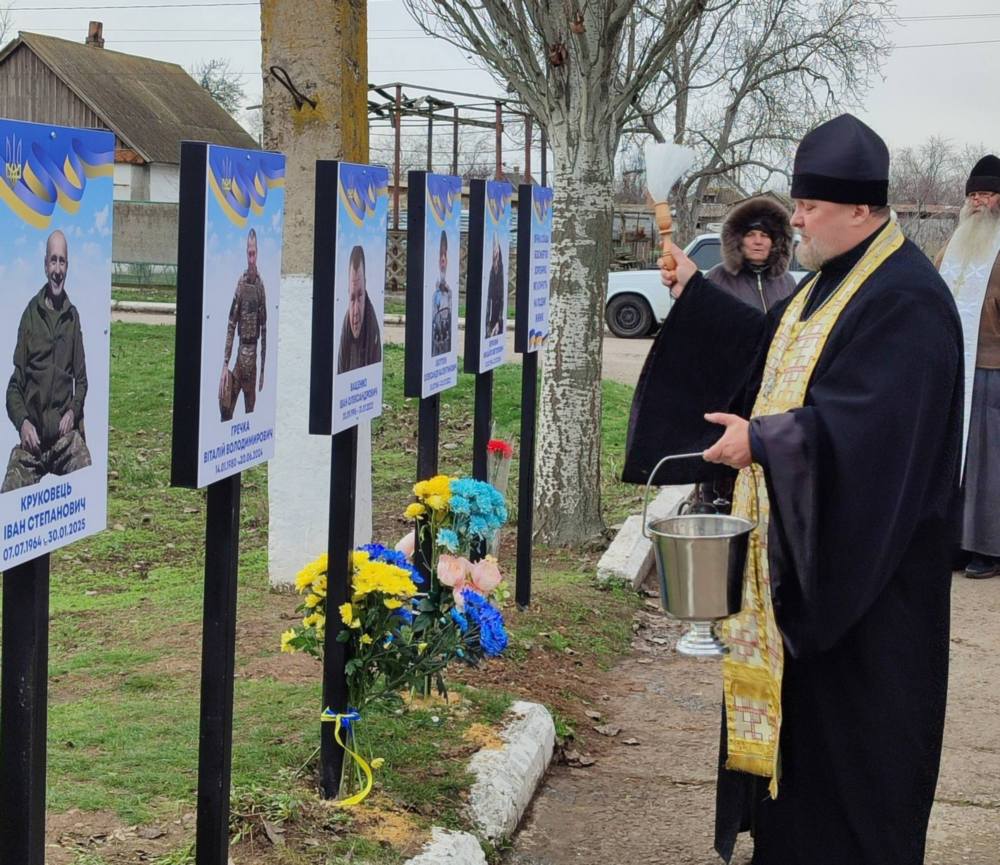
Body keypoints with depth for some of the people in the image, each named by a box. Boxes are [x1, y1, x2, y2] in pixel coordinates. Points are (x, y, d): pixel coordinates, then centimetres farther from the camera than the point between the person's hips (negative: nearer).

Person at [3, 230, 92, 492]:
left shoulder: (73, 316, 10)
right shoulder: (31, 313, 3)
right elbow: (15, 384, 5)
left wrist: (73, 412, -3)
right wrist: (22, 422, -11)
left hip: (65, 431, 2)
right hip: (32, 432, -2)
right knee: (10, 495, -22)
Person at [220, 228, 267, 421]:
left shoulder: (261, 286, 4)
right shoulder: (240, 284, -5)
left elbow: (264, 328, 8)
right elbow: (231, 326, -7)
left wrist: (263, 369, 7)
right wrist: (225, 364, -13)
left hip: (254, 354, 3)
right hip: (240, 352, -3)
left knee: (251, 408, 9)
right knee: (227, 405, -11)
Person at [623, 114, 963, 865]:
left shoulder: (906, 298, -21)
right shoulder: (833, 280, 11)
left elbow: (867, 423, -28)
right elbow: (769, 350, 20)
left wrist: (762, 441, -26)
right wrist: (695, 295, 12)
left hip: (859, 555, -10)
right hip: (804, 538, 10)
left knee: (852, 717, 1)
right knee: (794, 693, 17)